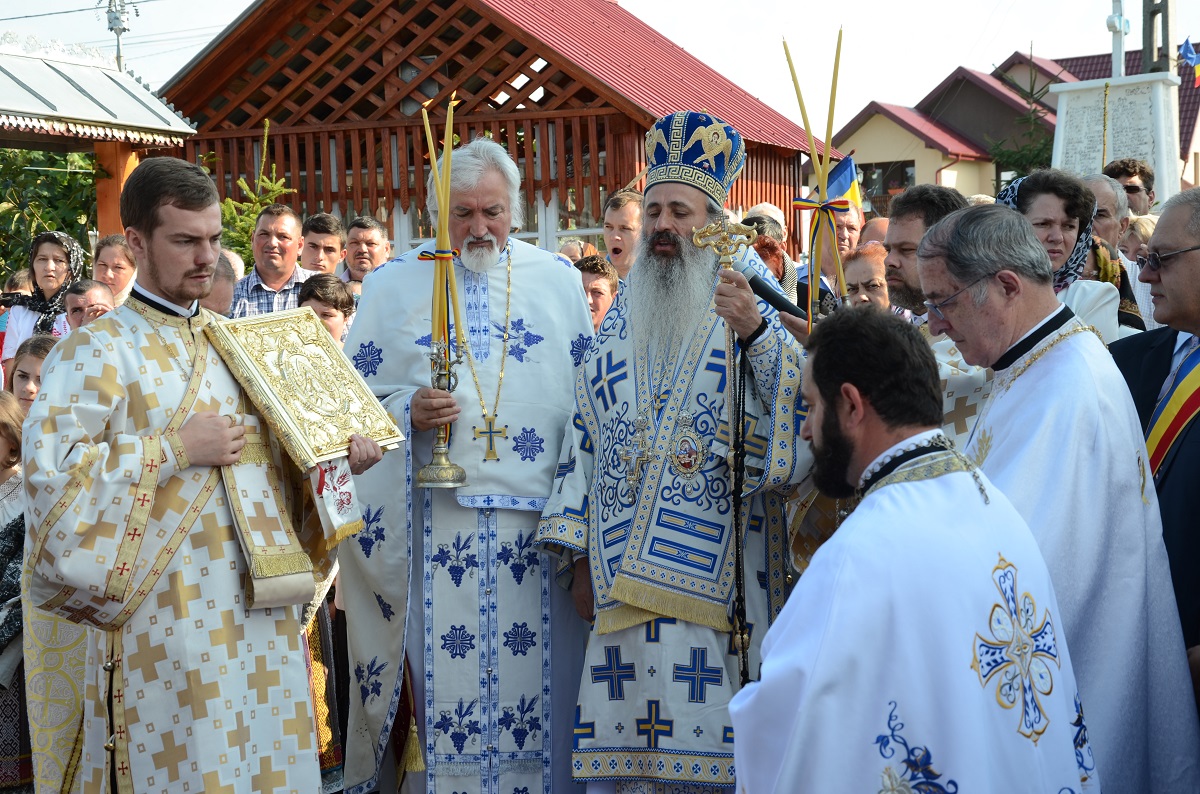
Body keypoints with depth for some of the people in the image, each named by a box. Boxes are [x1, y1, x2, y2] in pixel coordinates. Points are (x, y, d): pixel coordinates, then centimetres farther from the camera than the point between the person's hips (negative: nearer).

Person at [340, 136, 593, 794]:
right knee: (443, 674, 0)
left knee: (541, 681, 3)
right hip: (435, 522, -1)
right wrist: (408, 409, -13)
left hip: (537, 513, 1)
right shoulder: (396, 284, 7)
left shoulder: (559, 280, 10)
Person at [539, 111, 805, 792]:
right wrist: (580, 555, 10)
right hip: (623, 578, 4)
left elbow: (799, 414, -16)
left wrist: (755, 334, -32)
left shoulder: (752, 309, 0)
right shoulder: (623, 320, 14)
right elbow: (587, 435, 15)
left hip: (718, 581, -4)